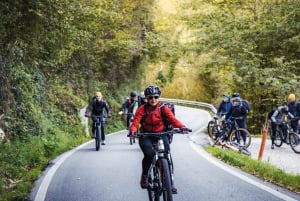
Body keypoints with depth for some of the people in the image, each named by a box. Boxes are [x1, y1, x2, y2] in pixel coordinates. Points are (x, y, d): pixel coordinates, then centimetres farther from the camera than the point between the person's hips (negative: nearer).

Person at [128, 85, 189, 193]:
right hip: (146, 136, -1)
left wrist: (182, 127, -37)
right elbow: (135, 122, -17)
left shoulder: (164, 108, -7)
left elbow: (173, 119, -18)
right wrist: (133, 130, -40)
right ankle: (144, 176, 0)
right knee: (149, 154, -27)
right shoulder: (142, 109, -10)